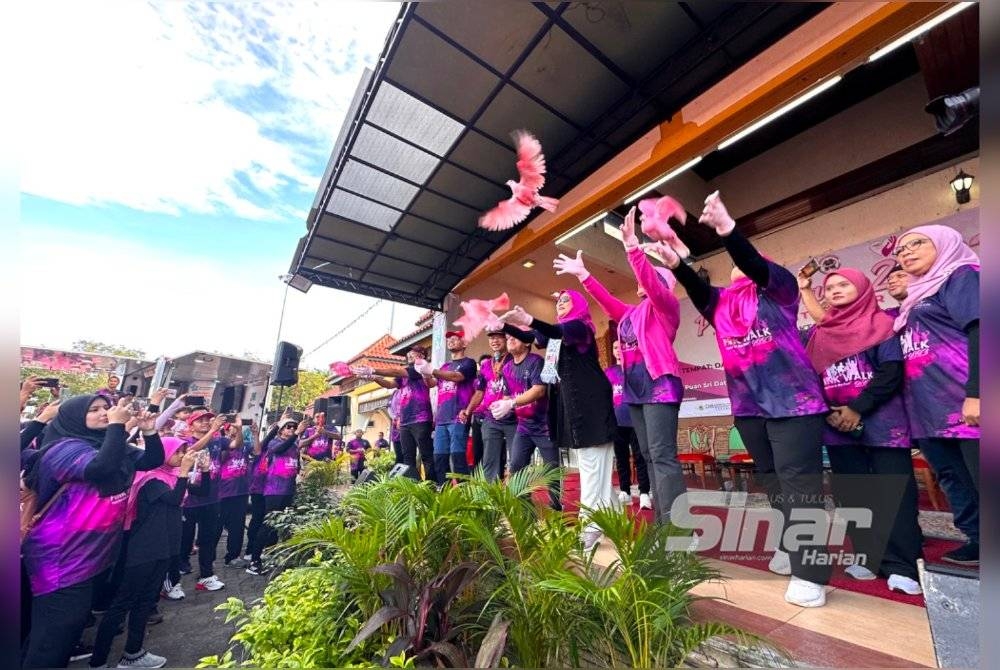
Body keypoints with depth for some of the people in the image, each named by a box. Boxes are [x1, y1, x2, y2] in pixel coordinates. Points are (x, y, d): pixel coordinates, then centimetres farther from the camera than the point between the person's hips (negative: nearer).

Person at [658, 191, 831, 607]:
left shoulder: (778, 288, 1)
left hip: (793, 400, -5)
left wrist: (727, 229, -31)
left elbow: (755, 265, -18)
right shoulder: (721, 301, 13)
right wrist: (673, 262, -18)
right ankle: (791, 547, 34)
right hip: (748, 406, 6)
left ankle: (810, 575, 5)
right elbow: (696, 288, -2)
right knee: (772, 481, 17)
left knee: (799, 484, -4)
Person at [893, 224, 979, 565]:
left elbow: (979, 331, -14)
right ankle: (977, 543, 26)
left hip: (964, 403, -8)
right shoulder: (918, 299, 22)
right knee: (955, 480, 15)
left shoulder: (962, 275, 0)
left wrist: (975, 393, -23)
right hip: (929, 407, 8)